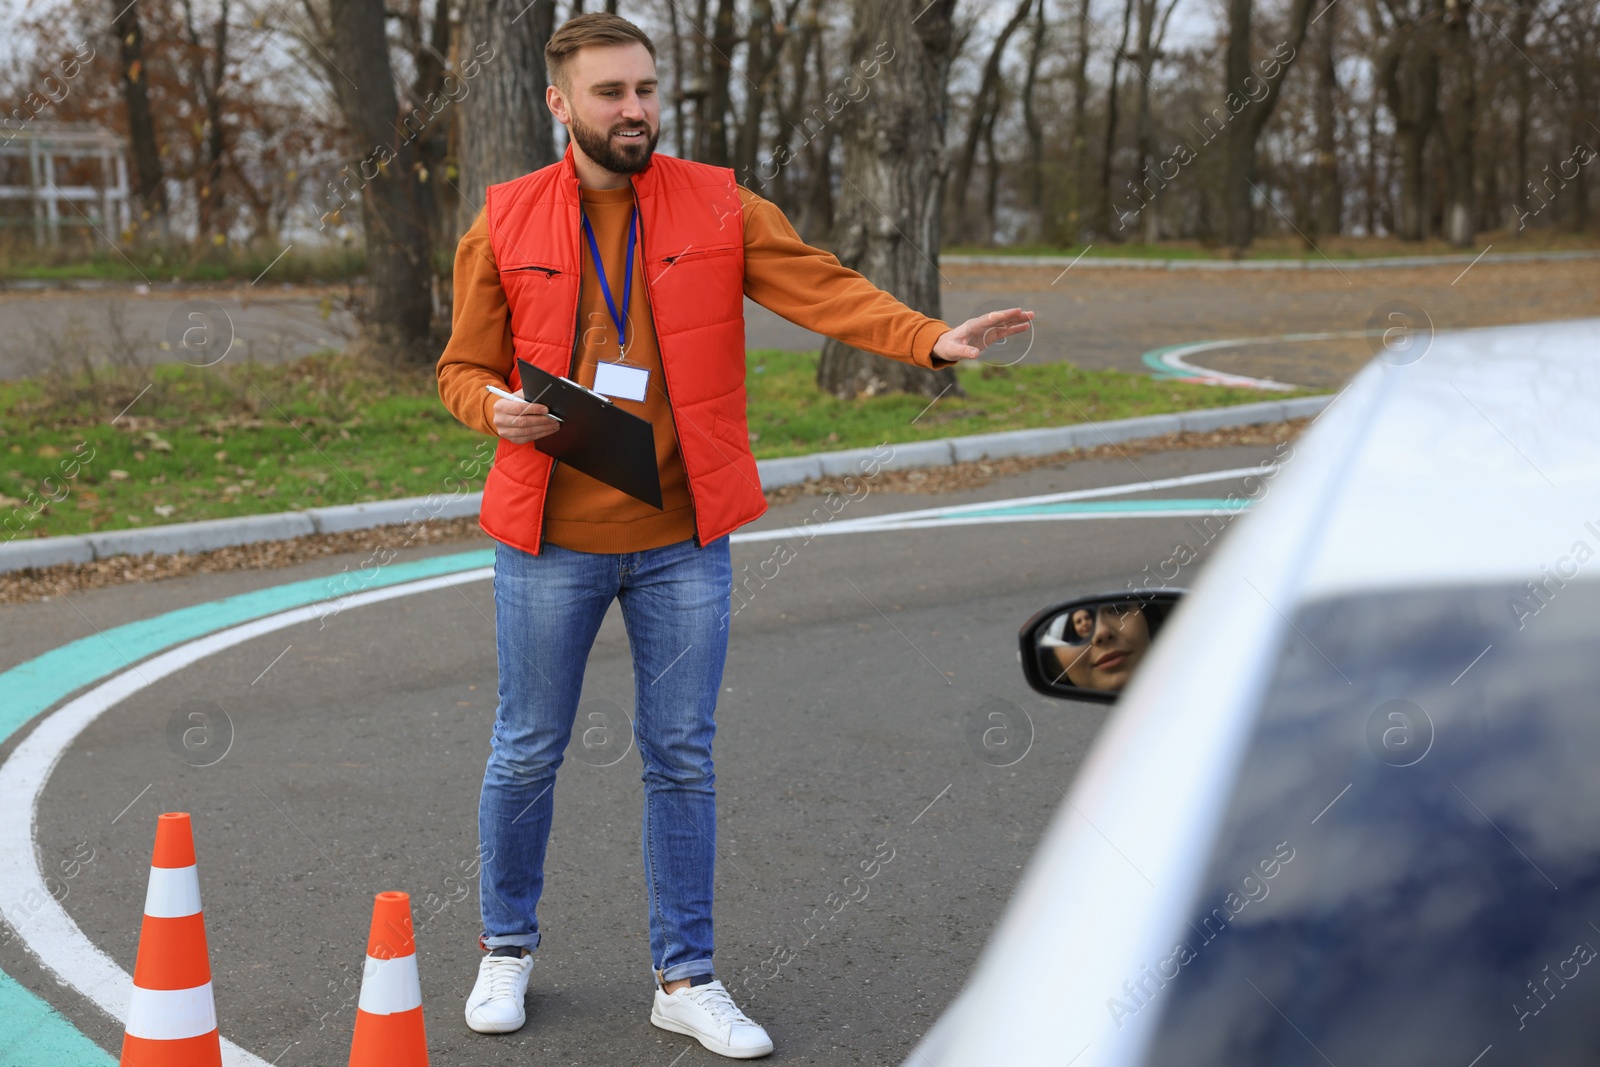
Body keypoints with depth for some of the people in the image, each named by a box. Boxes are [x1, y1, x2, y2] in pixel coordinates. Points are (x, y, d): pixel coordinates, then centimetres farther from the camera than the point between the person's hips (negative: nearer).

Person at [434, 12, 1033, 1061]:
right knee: (529, 751, 11)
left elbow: (823, 288, -9)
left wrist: (931, 339, -25)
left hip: (683, 541, 1)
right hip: (551, 539, -1)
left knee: (683, 758, 8)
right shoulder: (506, 223, -1)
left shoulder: (719, 207, 0)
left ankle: (687, 976, 20)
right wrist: (496, 407, -18)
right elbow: (464, 365, 5)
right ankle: (507, 947, 31)